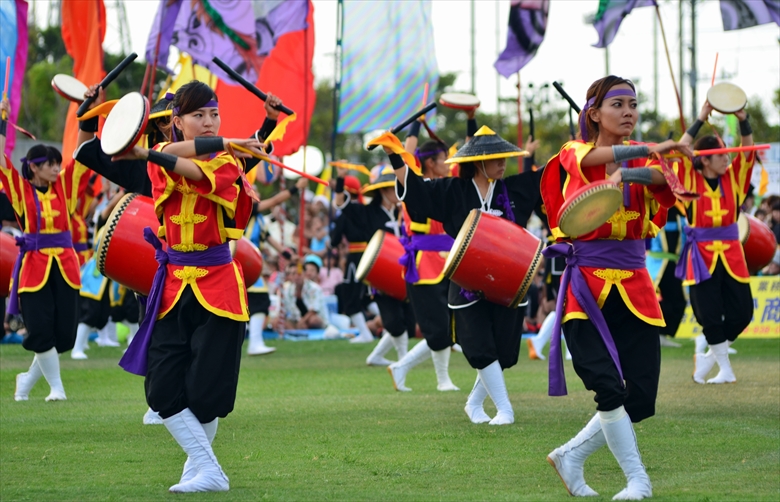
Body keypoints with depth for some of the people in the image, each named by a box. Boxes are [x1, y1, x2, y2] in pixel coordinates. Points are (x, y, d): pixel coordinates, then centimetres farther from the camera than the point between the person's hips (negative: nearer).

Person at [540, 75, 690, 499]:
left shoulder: (642, 157, 8)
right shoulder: (574, 154, 2)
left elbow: (661, 175, -17)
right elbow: (601, 156, -22)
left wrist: (628, 174, -39)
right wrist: (651, 150, -36)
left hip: (633, 287, 4)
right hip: (586, 286, -4)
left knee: (639, 399, -2)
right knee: (609, 387, -17)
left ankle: (570, 457, 18)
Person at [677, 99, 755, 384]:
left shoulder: (732, 177, 8)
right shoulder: (692, 180, -2)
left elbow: (748, 150, 3)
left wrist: (743, 120, -12)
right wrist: (701, 120, -16)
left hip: (730, 253, 4)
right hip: (701, 254, -4)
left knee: (741, 312, 1)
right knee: (710, 315, -5)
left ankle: (709, 356, 20)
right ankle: (725, 369, 7)